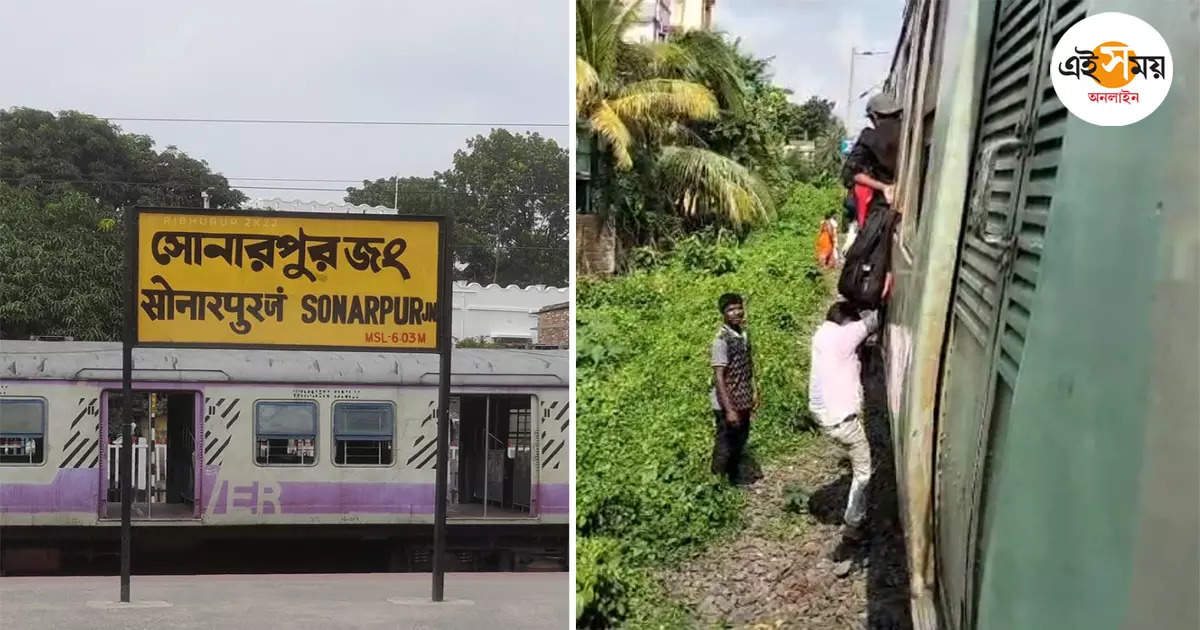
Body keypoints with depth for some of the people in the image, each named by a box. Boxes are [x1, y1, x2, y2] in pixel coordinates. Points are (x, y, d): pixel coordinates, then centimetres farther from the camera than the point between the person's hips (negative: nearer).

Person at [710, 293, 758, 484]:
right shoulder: (722, 339, -20)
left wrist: (754, 393, 13)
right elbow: (719, 377, -22)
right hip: (727, 404, -8)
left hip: (743, 402, 8)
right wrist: (729, 410, -24)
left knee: (739, 443, 20)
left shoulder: (743, 334, 4)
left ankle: (734, 479, 36)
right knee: (724, 448, 3)